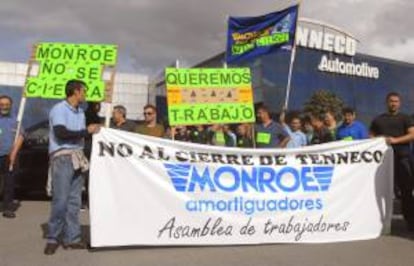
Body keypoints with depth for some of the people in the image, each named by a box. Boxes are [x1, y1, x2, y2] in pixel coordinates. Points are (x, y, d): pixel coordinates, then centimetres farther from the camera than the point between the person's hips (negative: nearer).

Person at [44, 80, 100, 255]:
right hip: (62, 157, -7)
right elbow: (61, 133, -18)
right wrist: (86, 131, -11)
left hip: (77, 157, 7)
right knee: (61, 200, -7)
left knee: (74, 201, 6)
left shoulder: (80, 112, 17)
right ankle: (52, 238, 5)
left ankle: (72, 238, 11)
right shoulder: (59, 109, -6)